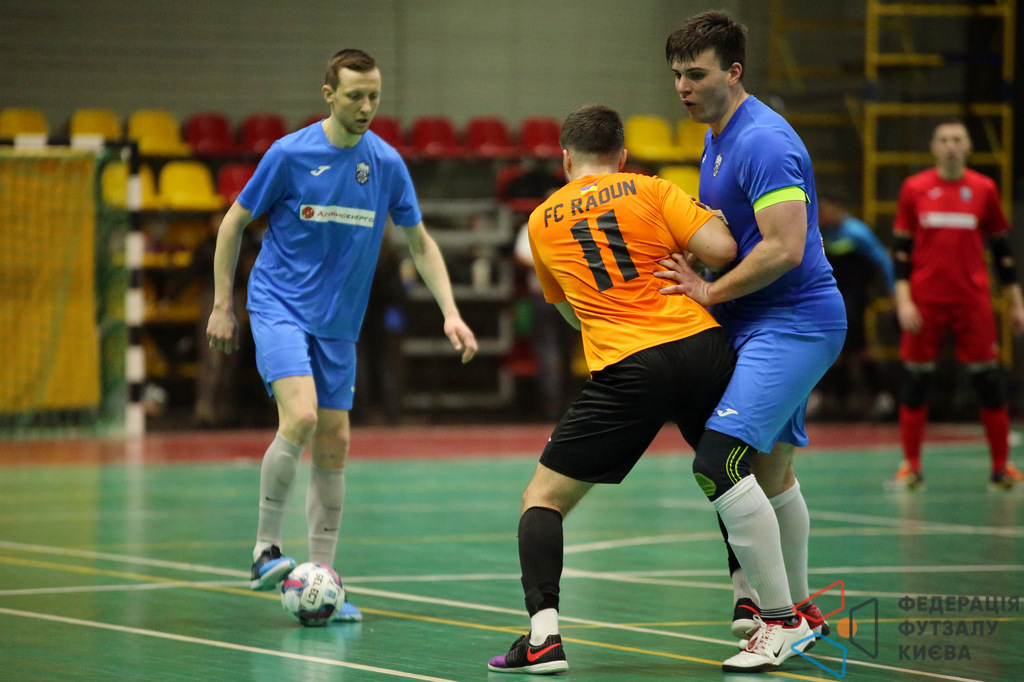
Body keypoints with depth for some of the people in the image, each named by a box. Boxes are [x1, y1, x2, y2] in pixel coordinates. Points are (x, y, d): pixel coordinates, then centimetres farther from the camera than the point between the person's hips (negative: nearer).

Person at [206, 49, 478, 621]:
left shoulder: (387, 163, 0)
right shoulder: (291, 154, -10)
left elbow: (420, 241, 10)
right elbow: (235, 221, 0)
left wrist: (450, 312, -1)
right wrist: (222, 305, -1)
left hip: (338, 322, 5)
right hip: (279, 306, -4)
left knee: (334, 444, 2)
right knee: (300, 417, -24)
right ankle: (266, 549, -11)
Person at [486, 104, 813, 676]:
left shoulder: (541, 221, 18)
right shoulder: (651, 190, 11)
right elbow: (721, 249, -2)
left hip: (627, 370, -1)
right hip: (704, 347, 1)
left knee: (545, 496, 8)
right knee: (729, 476, 13)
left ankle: (543, 637, -7)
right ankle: (784, 621, 12)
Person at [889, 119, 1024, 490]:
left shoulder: (983, 189, 5)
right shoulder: (914, 188, 3)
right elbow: (902, 248, 4)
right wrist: (903, 300, -5)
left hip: (973, 301, 0)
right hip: (924, 301, 0)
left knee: (989, 382, -1)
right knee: (916, 380, 0)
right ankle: (911, 466, 10)